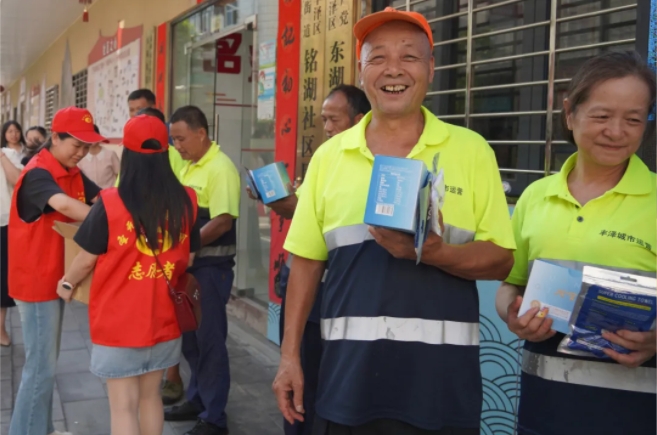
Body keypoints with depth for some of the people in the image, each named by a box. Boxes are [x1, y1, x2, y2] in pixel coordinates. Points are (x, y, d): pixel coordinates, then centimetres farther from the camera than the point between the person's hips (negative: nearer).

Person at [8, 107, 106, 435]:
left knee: (47, 361, 19)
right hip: (36, 281, -9)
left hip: (55, 278, 9)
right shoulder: (37, 174, -21)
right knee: (41, 366, -3)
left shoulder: (73, 174, 7)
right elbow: (64, 205, -40)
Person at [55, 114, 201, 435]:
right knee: (150, 396, 21)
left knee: (123, 406, 7)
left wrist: (68, 283, 14)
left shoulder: (110, 204, -17)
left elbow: (87, 259, -6)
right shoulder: (186, 202, -7)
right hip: (163, 319, 4)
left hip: (119, 322, -4)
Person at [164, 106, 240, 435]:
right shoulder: (190, 167, 12)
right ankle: (197, 400, 32)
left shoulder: (220, 168, -15)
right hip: (190, 263, 9)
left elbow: (223, 222, -23)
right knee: (190, 336, 17)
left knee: (209, 339, 0)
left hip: (212, 266, -9)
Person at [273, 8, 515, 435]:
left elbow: (501, 259, -1)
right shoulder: (329, 156, 5)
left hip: (440, 375, -1)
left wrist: (431, 253, -19)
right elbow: (307, 261, 8)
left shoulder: (471, 150, 0)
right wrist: (290, 355, 6)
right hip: (349, 370, 2)